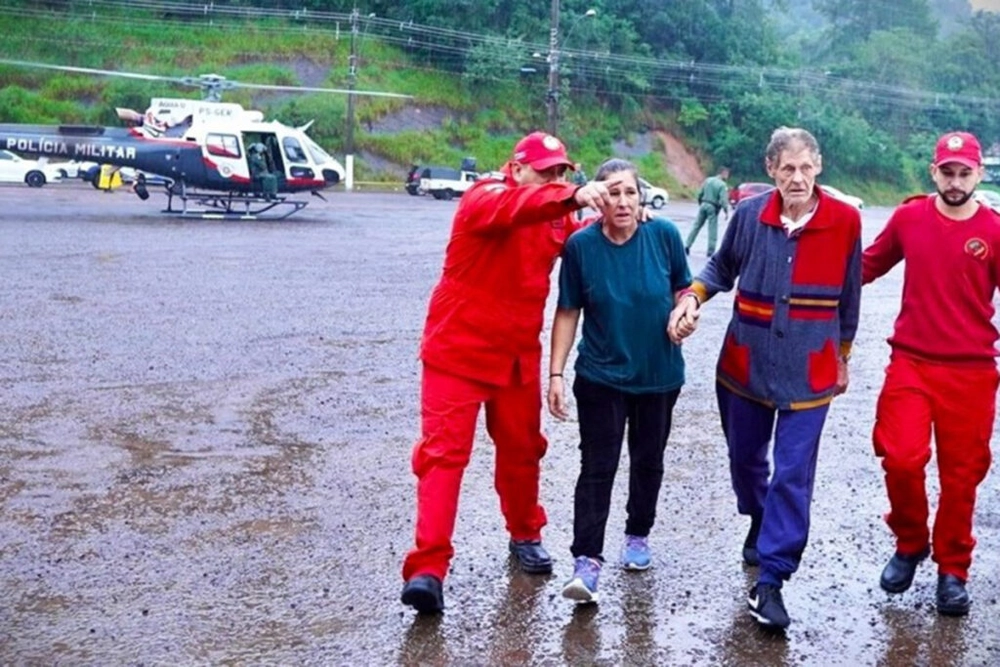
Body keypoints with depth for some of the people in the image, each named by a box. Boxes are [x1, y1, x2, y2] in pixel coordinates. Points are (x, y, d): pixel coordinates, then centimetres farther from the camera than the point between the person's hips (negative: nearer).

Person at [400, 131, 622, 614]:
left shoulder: (553, 217, 9)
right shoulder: (484, 198, -14)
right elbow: (513, 207, -36)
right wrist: (573, 195, -53)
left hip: (518, 356, 7)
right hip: (458, 350, -7)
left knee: (521, 449, 16)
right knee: (443, 452, -9)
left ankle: (525, 536, 37)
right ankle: (428, 567, -10)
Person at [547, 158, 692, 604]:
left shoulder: (663, 235, -11)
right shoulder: (581, 245, -12)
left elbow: (683, 287, 6)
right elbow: (568, 313, -4)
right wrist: (556, 373, -8)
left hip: (658, 373, 2)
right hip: (601, 375, -2)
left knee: (647, 460, 16)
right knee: (597, 467, -7)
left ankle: (638, 535, 37)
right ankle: (587, 561, -6)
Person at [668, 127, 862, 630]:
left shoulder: (844, 220, -8)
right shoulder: (749, 215, -7)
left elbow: (848, 296, 4)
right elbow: (721, 268, 10)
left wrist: (842, 356, 12)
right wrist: (692, 297, -8)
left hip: (808, 370, -2)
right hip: (746, 361, 2)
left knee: (793, 473, -4)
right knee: (745, 456, 19)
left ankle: (770, 582, 2)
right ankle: (760, 522, 49)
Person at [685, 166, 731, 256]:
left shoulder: (708, 180, 6)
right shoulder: (722, 185, -12)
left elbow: (700, 194, 8)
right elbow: (723, 200, -18)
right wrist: (726, 211, -12)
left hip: (703, 205, 5)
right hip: (713, 208, -5)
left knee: (696, 226, 11)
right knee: (712, 230, 3)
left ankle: (687, 245, 9)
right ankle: (711, 251, 5)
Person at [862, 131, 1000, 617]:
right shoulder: (909, 217, 0)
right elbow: (869, 265, 14)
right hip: (911, 363, 0)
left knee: (961, 473, 7)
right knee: (901, 458, -13)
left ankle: (952, 569, 27)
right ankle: (910, 544, 15)